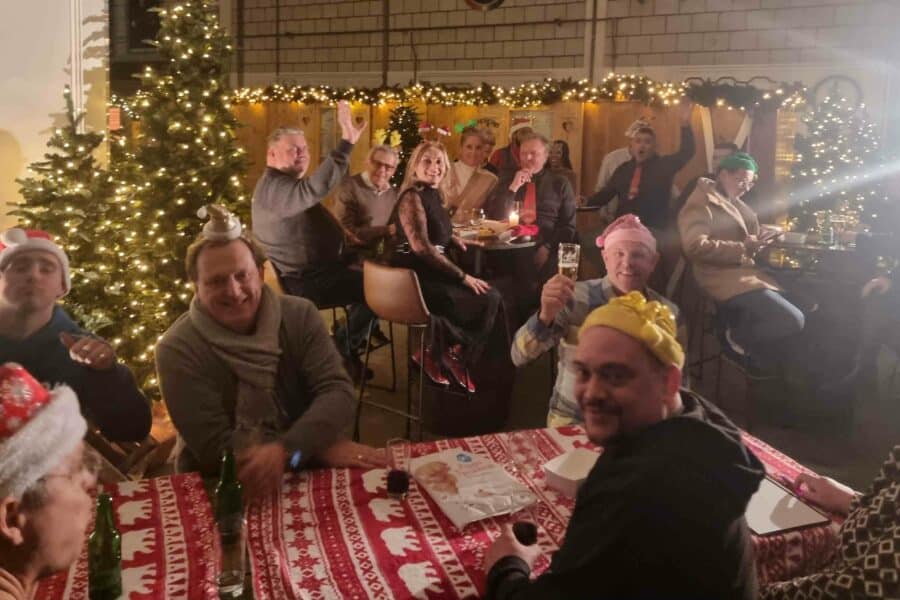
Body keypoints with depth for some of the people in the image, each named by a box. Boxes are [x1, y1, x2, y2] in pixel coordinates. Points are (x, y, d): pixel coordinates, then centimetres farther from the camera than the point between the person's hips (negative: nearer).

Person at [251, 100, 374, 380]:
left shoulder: (289, 180, 11)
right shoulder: (274, 187, -26)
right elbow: (317, 188, -45)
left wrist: (338, 231, 9)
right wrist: (347, 142, -50)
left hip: (314, 267, 11)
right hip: (304, 281, -11)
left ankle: (361, 330, 31)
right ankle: (341, 351, 6)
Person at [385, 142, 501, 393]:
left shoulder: (434, 195, 12)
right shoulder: (412, 197, -14)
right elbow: (421, 247, -25)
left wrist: (451, 238, 10)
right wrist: (463, 277, -23)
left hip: (430, 273, 9)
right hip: (415, 278, -9)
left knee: (491, 296, -4)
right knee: (485, 301, -13)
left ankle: (441, 352, 4)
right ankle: (454, 354, 7)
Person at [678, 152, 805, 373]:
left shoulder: (734, 203, 21)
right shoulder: (701, 202, -7)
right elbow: (696, 247, -21)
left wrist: (756, 242, 8)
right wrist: (742, 248, -20)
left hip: (742, 274, 10)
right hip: (725, 278, -10)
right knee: (793, 320, -18)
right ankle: (736, 338, 1)